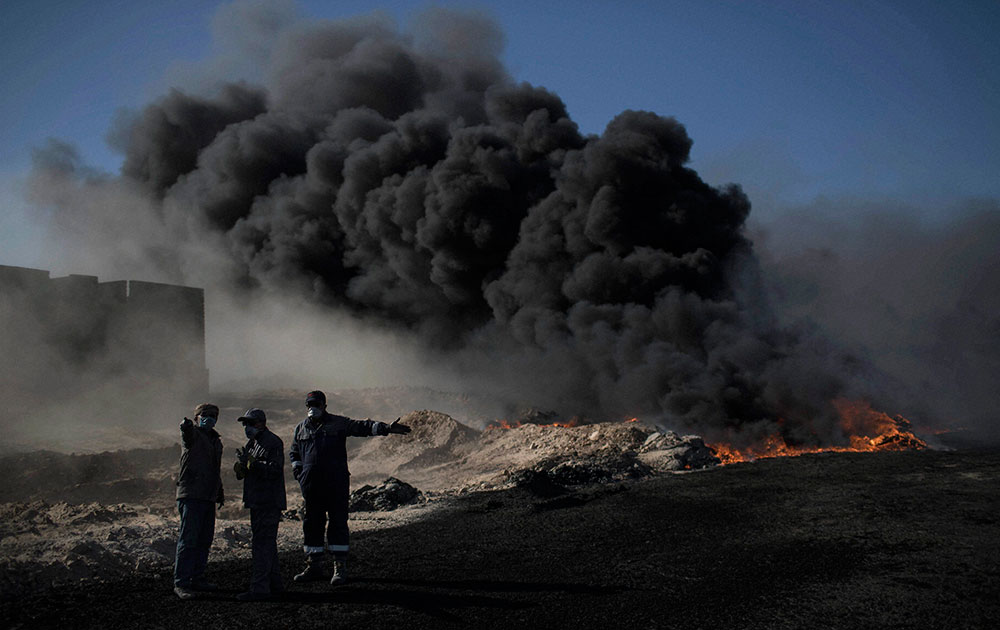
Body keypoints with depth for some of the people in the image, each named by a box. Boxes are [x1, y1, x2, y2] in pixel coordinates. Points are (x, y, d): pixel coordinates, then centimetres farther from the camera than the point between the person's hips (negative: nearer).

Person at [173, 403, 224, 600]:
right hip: (191, 495, -8)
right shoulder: (193, 434, -4)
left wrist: (220, 493, 26)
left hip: (208, 497, 8)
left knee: (204, 541, 12)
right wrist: (187, 427, -54)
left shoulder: (215, 441, 20)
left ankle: (197, 578, 22)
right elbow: (188, 435, -31)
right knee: (188, 540, -9)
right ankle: (181, 583, -8)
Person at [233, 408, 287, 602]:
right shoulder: (252, 443, 19)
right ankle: (274, 584, 23)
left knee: (262, 543, -12)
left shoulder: (273, 442, -11)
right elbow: (242, 474, 19)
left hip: (269, 503, -10)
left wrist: (250, 462, -26)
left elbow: (274, 470, -22)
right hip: (257, 502, 10)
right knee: (267, 543, 15)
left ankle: (260, 587, -12)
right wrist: (240, 465, -2)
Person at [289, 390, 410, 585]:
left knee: (338, 523, -3)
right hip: (311, 486, 4)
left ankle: (340, 568, 2)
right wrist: (298, 471, 11)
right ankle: (314, 567, 17)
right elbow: (294, 453, 28)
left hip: (336, 484, -3)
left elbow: (362, 427, -7)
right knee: (312, 525, 7)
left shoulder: (338, 423, 4)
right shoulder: (301, 429, 15)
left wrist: (387, 428, -21)